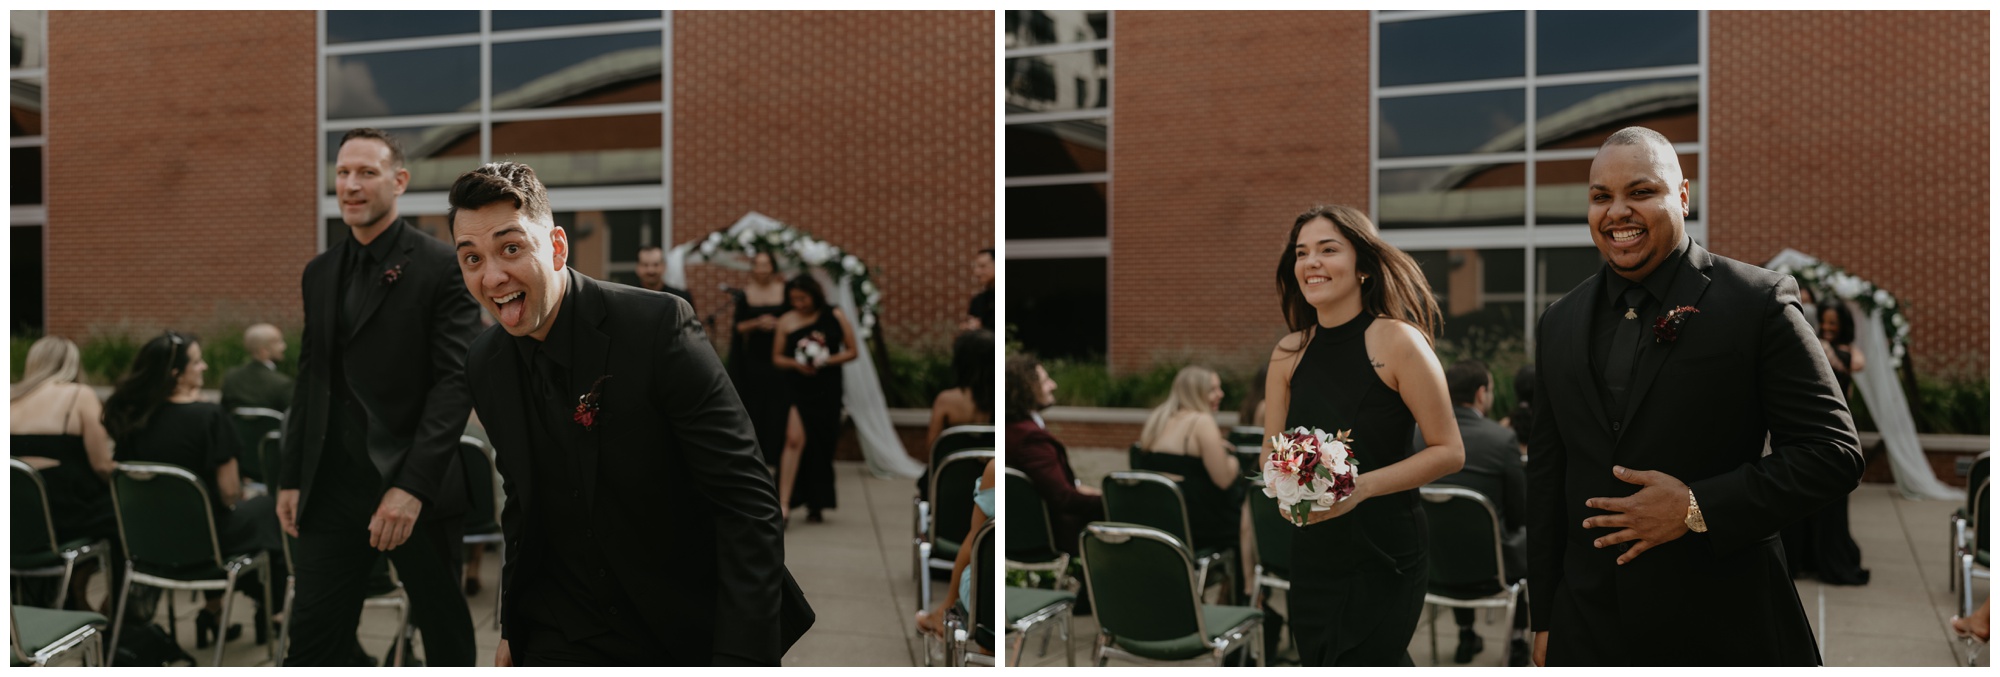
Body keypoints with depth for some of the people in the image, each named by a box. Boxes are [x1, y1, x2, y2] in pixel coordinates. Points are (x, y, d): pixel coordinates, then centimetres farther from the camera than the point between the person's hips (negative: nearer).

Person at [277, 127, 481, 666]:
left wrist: (412, 487, -21)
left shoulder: (442, 268, -8)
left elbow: (455, 381, -14)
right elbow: (310, 382, 18)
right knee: (312, 640, 3)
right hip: (334, 487, 5)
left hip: (417, 489, -5)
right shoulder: (319, 273, 13)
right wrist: (291, 479, 13)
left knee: (446, 636, 10)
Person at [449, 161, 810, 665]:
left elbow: (746, 500, -21)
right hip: (564, 638, 4)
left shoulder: (659, 325, -20)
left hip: (691, 631, -4)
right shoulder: (485, 364, -1)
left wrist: (740, 657, -27)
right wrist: (513, 628, 13)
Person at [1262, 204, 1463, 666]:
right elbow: (1271, 454, 14)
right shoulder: (1288, 354, 4)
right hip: (1312, 555, 5)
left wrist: (1361, 487, -19)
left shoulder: (1397, 341, -10)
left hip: (1383, 557, -5)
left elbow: (1449, 452, -10)